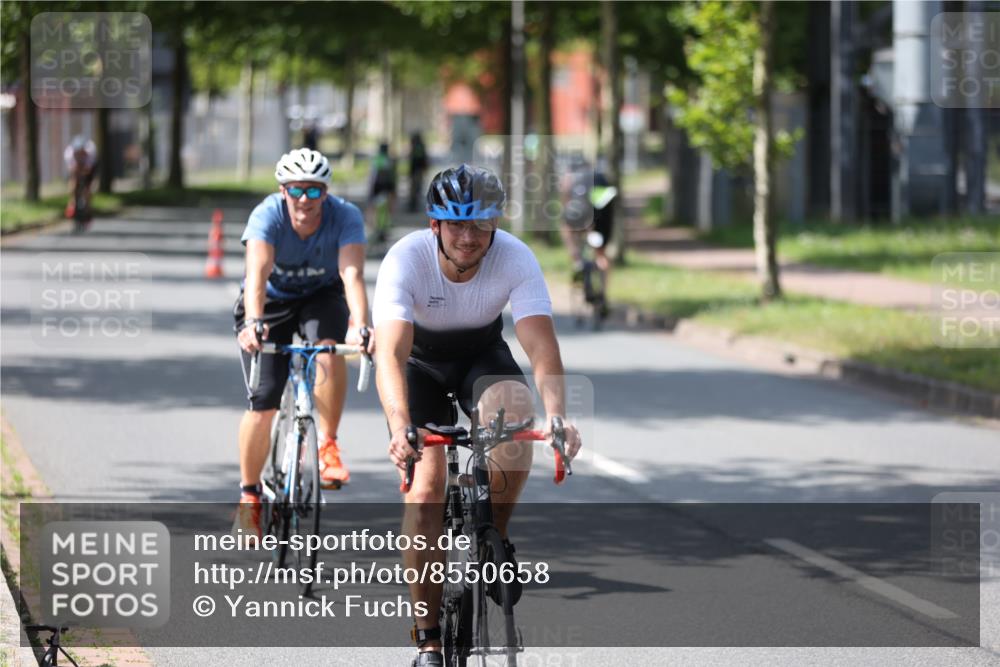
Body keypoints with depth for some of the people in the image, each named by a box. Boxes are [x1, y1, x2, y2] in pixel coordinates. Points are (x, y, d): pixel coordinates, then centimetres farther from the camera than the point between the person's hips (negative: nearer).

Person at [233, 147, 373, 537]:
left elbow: (352, 274, -39)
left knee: (329, 350, -34)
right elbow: (257, 272, -44)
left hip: (321, 297, 0)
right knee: (262, 404, -10)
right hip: (271, 302, 0)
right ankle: (249, 497, 8)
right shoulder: (267, 216, -29)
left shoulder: (345, 217, -26)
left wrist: (360, 326, -57)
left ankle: (328, 445, -17)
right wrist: (253, 323, -61)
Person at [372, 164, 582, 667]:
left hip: (482, 353, 1)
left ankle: (493, 540, -6)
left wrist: (556, 414, -53)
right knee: (426, 488, -17)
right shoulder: (405, 260, -32)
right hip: (418, 359, -1)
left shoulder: (515, 259, -27)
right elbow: (390, 353, -42)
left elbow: (542, 346, -35)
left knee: (517, 417, -32)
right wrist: (401, 427, -58)